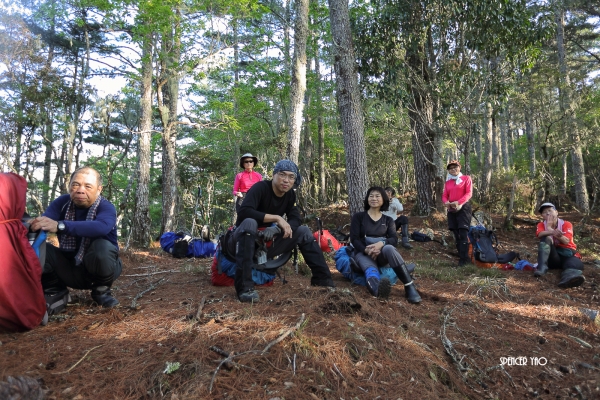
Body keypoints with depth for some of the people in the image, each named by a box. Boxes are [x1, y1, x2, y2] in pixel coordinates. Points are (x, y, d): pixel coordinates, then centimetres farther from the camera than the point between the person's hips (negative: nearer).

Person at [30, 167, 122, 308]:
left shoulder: (106, 207, -18)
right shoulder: (62, 202, -5)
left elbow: (101, 227, -42)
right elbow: (43, 224, -22)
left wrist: (59, 226, -52)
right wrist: (33, 225, -46)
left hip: (98, 269, -3)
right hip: (69, 269, 4)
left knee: (103, 247, -35)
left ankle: (101, 290, -6)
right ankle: (55, 290, 6)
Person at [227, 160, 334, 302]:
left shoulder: (290, 195, 1)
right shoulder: (261, 188, -18)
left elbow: (296, 220, -8)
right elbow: (244, 212, -34)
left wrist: (276, 229, -27)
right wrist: (277, 218, -32)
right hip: (242, 241, -6)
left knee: (304, 231, -6)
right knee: (249, 223, -38)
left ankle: (323, 280, -6)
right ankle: (244, 287, -42)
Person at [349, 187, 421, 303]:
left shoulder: (388, 220, 15)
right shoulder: (358, 217, 9)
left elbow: (394, 239, -1)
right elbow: (354, 239, -2)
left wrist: (381, 243, -25)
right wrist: (367, 250, -22)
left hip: (382, 254, 2)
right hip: (363, 253, -2)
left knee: (389, 248, -36)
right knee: (371, 270, -38)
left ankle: (410, 287, -42)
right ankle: (377, 288, -75)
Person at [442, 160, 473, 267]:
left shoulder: (466, 178, 4)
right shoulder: (447, 182, 17)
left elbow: (469, 193, -7)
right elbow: (444, 196, 12)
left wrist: (458, 202, -22)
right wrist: (446, 202, -13)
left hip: (463, 208, -5)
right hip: (451, 209, 6)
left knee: (463, 233, -13)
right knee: (456, 234, 6)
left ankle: (464, 258, -12)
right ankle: (462, 256, 12)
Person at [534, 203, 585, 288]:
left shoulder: (566, 224, 1)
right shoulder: (541, 225, 6)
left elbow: (566, 241, -17)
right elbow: (540, 234, -20)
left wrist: (550, 229, -28)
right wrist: (552, 232, -42)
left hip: (567, 254, -1)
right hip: (552, 256, 1)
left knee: (576, 264, -34)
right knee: (546, 238, -25)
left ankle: (569, 276, -71)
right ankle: (542, 267, -40)